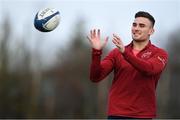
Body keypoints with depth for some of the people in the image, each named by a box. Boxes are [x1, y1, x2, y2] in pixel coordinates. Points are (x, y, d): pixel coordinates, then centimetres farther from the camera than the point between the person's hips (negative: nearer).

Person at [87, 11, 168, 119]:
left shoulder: (160, 54, 2)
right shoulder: (116, 53, 9)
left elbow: (149, 69, -21)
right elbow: (95, 77, 1)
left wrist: (124, 52, -32)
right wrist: (96, 52, -15)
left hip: (143, 115, -2)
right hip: (117, 114, 2)